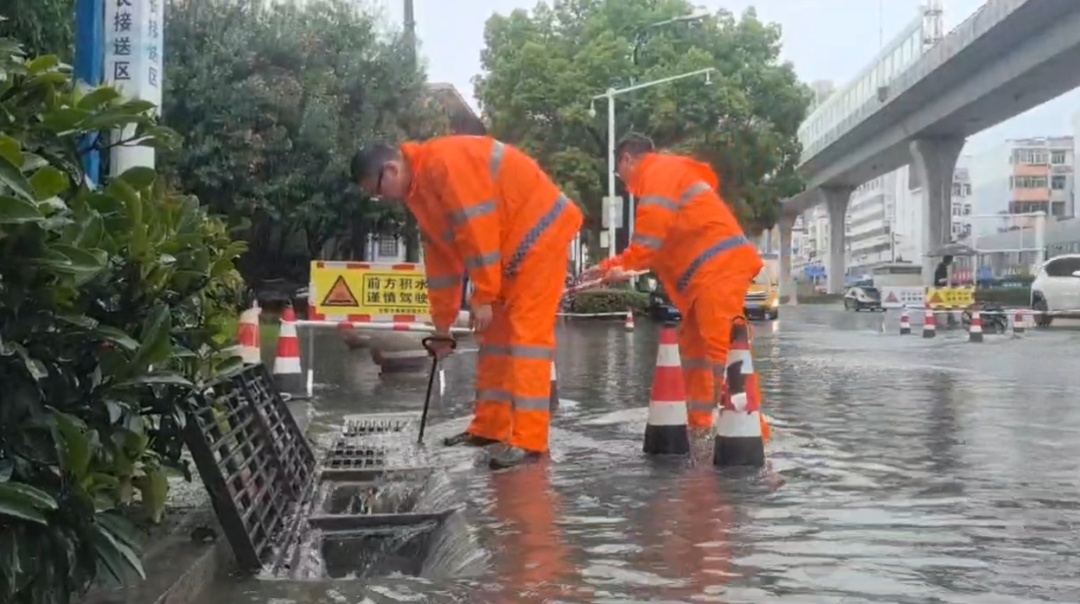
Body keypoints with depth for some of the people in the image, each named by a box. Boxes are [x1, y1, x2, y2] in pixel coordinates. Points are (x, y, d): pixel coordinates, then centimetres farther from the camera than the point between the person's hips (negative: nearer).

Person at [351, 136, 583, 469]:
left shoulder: (444, 164, -22)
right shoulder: (419, 189, 10)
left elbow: (478, 230, -25)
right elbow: (440, 257, 15)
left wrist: (483, 297, -19)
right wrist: (442, 323, 17)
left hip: (539, 232, -10)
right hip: (511, 245, 10)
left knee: (527, 332, -13)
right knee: (497, 333, 11)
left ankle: (528, 439, -13)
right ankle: (490, 427, 18)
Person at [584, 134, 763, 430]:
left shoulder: (659, 172, -2)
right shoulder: (664, 175, 30)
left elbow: (652, 232, -16)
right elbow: (662, 243, 31)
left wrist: (619, 265, -6)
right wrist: (614, 266, 29)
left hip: (719, 266, -11)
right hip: (711, 269, 11)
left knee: (722, 346, -17)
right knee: (693, 344, 12)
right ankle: (699, 425, 14)